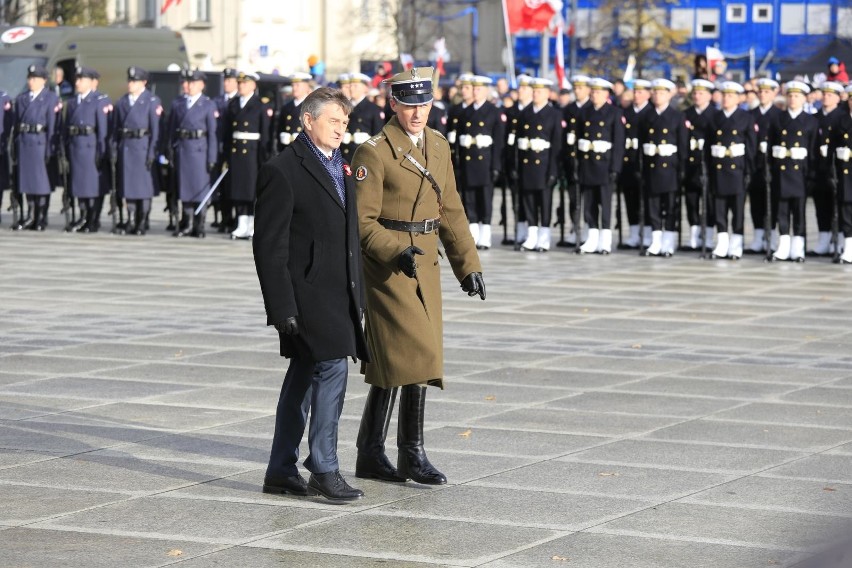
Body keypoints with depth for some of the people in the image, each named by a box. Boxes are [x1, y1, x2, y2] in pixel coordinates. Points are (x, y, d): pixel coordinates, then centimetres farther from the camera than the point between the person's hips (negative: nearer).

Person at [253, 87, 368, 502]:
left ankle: (281, 471, 18)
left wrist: (357, 293, 17)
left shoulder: (341, 166, 15)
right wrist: (282, 307, -17)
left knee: (304, 376, 12)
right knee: (331, 369, -14)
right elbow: (269, 246, -13)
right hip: (307, 293, -8)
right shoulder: (282, 171, -10)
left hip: (338, 292, 8)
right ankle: (324, 470, -8)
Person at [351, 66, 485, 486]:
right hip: (387, 267, -7)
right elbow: (362, 220, -14)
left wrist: (468, 264, 13)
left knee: (392, 362, 9)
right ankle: (412, 454, -2)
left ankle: (371, 456, 15)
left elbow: (450, 211, 17)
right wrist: (396, 253, -27)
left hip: (425, 264, 7)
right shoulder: (374, 152, -11)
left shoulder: (438, 146, 11)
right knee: (417, 355, -11)